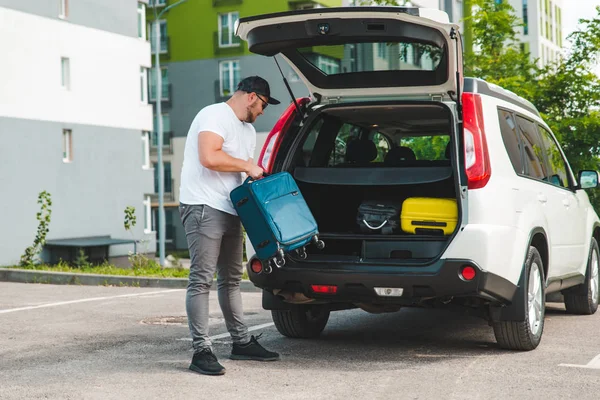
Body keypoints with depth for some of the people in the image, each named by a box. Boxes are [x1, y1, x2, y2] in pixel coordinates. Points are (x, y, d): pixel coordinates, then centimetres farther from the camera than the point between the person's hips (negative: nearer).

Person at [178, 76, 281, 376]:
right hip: (203, 208, -10)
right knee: (202, 280, -10)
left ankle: (241, 343, 25)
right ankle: (201, 352, -9)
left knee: (231, 279, 16)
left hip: (229, 211, 10)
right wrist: (247, 165, -14)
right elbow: (209, 157, -24)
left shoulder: (248, 131, 20)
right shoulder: (215, 116, -11)